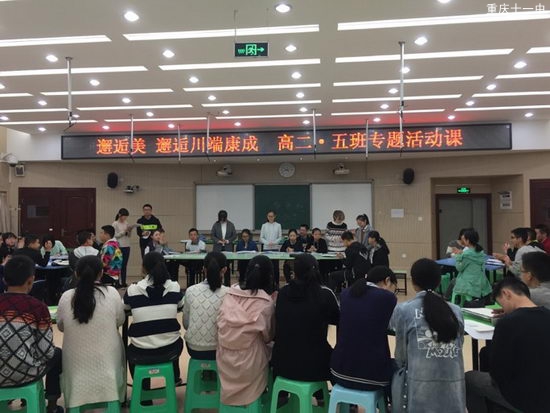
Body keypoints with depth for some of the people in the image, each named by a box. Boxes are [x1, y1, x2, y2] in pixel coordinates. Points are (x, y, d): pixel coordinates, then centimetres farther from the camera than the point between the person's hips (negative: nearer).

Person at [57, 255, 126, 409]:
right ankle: (117, 398, 42)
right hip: (107, 360, -1)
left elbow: (61, 327, 6)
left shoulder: (66, 297, -11)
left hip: (76, 362, 1)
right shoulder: (112, 293, -15)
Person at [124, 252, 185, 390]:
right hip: (170, 350, 1)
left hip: (142, 353, -1)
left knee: (130, 351, 36)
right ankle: (174, 378, 56)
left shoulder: (133, 289, -10)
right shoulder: (174, 287, -7)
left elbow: (124, 308, 11)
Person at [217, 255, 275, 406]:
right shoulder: (266, 303, -13)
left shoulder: (230, 294, -5)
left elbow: (220, 325, 3)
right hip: (249, 362, -4)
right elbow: (268, 337, -1)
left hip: (224, 360, 4)